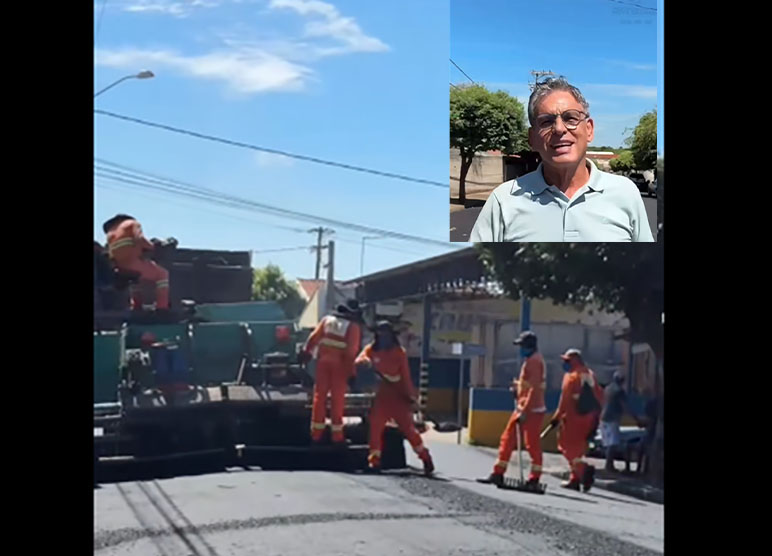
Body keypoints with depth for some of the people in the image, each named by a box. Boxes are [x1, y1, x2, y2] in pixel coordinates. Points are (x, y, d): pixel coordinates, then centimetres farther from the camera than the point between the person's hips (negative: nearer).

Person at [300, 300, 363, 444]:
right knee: (337, 399, 2)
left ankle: (316, 432, 9)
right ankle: (337, 435, 4)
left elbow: (314, 337, 4)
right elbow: (352, 350, -6)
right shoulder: (353, 327, 0)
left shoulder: (327, 320, 11)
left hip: (324, 361, 3)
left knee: (320, 395, 8)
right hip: (339, 364, -3)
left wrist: (306, 351, 6)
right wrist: (351, 371, -4)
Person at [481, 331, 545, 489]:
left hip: (532, 410, -10)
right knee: (507, 439, 10)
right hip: (523, 408, 10)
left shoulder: (534, 361, -14)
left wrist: (525, 410, -23)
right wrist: (517, 386, 8)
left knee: (532, 444, -4)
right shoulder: (530, 360, 17)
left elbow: (535, 388, -21)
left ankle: (534, 479, 3)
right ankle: (498, 473, 14)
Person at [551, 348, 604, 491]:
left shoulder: (571, 376, -9)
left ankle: (584, 469, -21)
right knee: (577, 448, 15)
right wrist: (595, 416, 20)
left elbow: (565, 399, -15)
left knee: (567, 447, -2)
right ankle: (575, 479, 14)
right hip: (588, 418, 7)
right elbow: (599, 396, 14)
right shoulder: (590, 375, 13)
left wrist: (557, 417, -10)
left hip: (574, 417, -7)